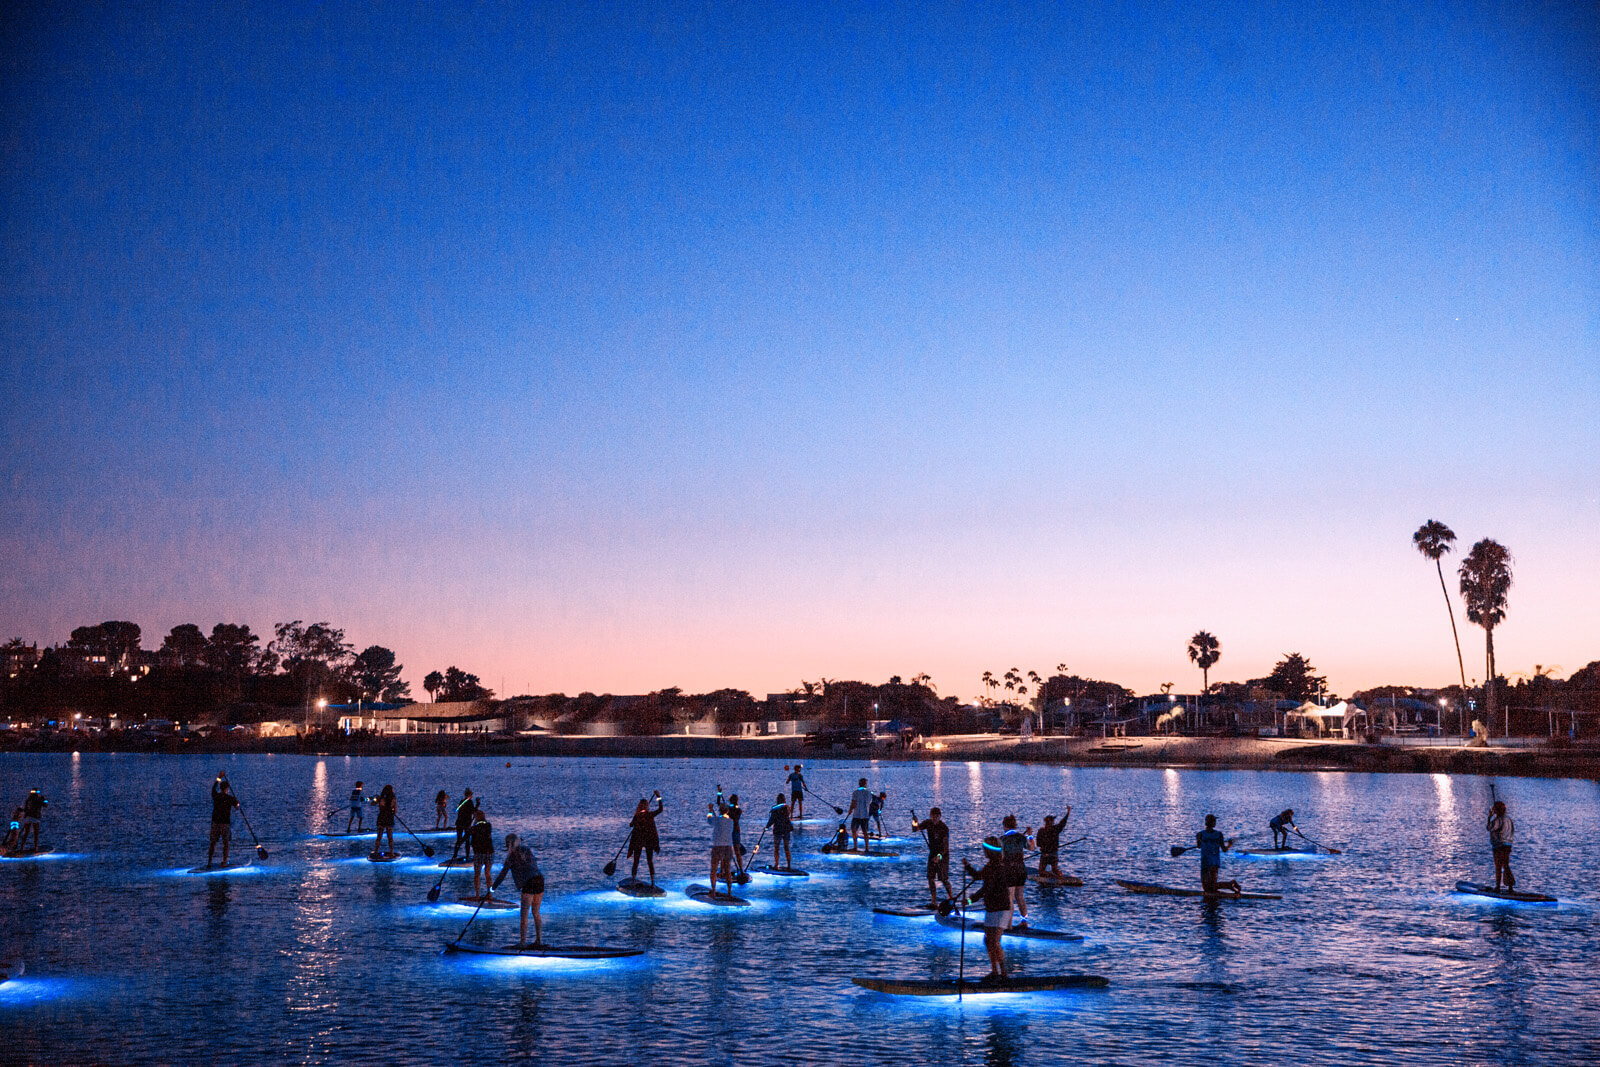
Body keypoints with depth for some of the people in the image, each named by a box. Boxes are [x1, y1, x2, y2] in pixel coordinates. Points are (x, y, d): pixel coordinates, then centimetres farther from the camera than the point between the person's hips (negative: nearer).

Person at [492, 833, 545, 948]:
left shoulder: (512, 855, -1)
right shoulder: (527, 851, 17)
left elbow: (503, 873, 1)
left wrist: (493, 887, 13)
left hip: (528, 885, -6)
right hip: (540, 882, 7)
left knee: (524, 915, 3)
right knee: (536, 913, 17)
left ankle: (523, 942, 6)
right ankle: (539, 940, 19)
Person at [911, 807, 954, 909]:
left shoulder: (944, 828, -19)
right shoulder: (928, 823, -2)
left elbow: (946, 846, -21)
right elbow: (915, 830, -3)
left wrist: (940, 856, -34)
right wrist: (914, 823, -24)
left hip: (943, 854, -6)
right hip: (932, 853, 6)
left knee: (944, 879, -9)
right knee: (930, 878, 2)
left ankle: (952, 898, 8)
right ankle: (934, 902, 8)